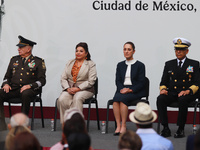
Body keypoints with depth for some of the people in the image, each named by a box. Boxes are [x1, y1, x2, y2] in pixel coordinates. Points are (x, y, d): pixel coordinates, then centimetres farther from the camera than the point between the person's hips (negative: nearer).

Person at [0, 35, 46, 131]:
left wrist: (30, 86, -17)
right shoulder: (14, 60, 21)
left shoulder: (38, 62, 7)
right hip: (13, 89, 4)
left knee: (25, 94, -40)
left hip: (29, 89, -4)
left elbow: (42, 80, 1)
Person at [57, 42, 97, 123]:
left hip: (84, 89, -4)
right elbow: (63, 78, 12)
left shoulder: (91, 64, 3)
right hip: (69, 89, 4)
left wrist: (78, 88, -17)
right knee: (62, 100, -28)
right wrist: (67, 88, -8)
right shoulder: (70, 63, 18)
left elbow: (90, 81, -7)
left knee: (77, 98, -36)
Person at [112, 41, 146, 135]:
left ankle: (123, 126, -30)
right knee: (115, 99, -31)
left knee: (122, 98, -34)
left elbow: (141, 83, -1)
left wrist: (130, 90, -15)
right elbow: (118, 81, 12)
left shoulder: (140, 65, 6)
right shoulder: (120, 65, 19)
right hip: (122, 90, 3)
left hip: (135, 91, -3)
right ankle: (118, 126, -33)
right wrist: (121, 89, -10)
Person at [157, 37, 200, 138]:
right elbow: (164, 82, 16)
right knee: (160, 99, -29)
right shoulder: (169, 64, 18)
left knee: (182, 100, -38)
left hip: (187, 94, -3)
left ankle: (181, 129, -28)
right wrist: (163, 89, -9)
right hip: (172, 93, 3)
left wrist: (188, 91, -19)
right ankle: (166, 129, -27)